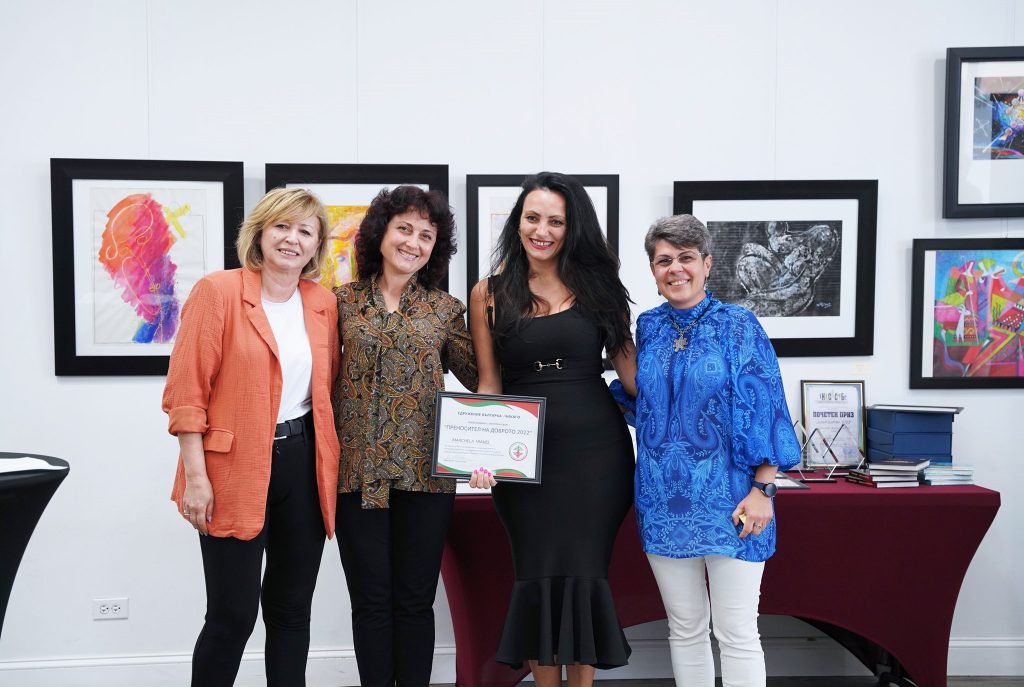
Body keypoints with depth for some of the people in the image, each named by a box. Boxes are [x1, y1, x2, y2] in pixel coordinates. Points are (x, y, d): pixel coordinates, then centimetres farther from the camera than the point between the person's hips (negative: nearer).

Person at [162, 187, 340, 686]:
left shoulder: (324, 304, 8)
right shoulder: (217, 291, -6)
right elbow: (185, 391, -9)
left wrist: (331, 462, 9)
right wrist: (195, 476, -14)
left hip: (304, 464, 5)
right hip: (235, 470, -5)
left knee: (292, 608, 14)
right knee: (233, 615, 0)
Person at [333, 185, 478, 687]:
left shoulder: (446, 310, 6)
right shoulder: (343, 302, 5)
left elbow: (479, 378, 4)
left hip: (425, 471, 0)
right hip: (357, 470, 0)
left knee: (415, 599, 7)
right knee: (371, 599, 7)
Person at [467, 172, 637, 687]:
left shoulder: (596, 284, 4)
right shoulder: (490, 293, 3)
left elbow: (627, 361, 5)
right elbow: (489, 384, 3)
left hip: (595, 449, 0)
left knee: (584, 571, 3)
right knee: (539, 575, 4)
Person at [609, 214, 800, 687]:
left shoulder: (738, 327, -5)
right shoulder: (647, 328, 8)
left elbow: (762, 411, -8)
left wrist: (762, 490, -14)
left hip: (729, 501, -4)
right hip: (663, 500, 4)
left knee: (736, 634, 0)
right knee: (684, 628, 13)